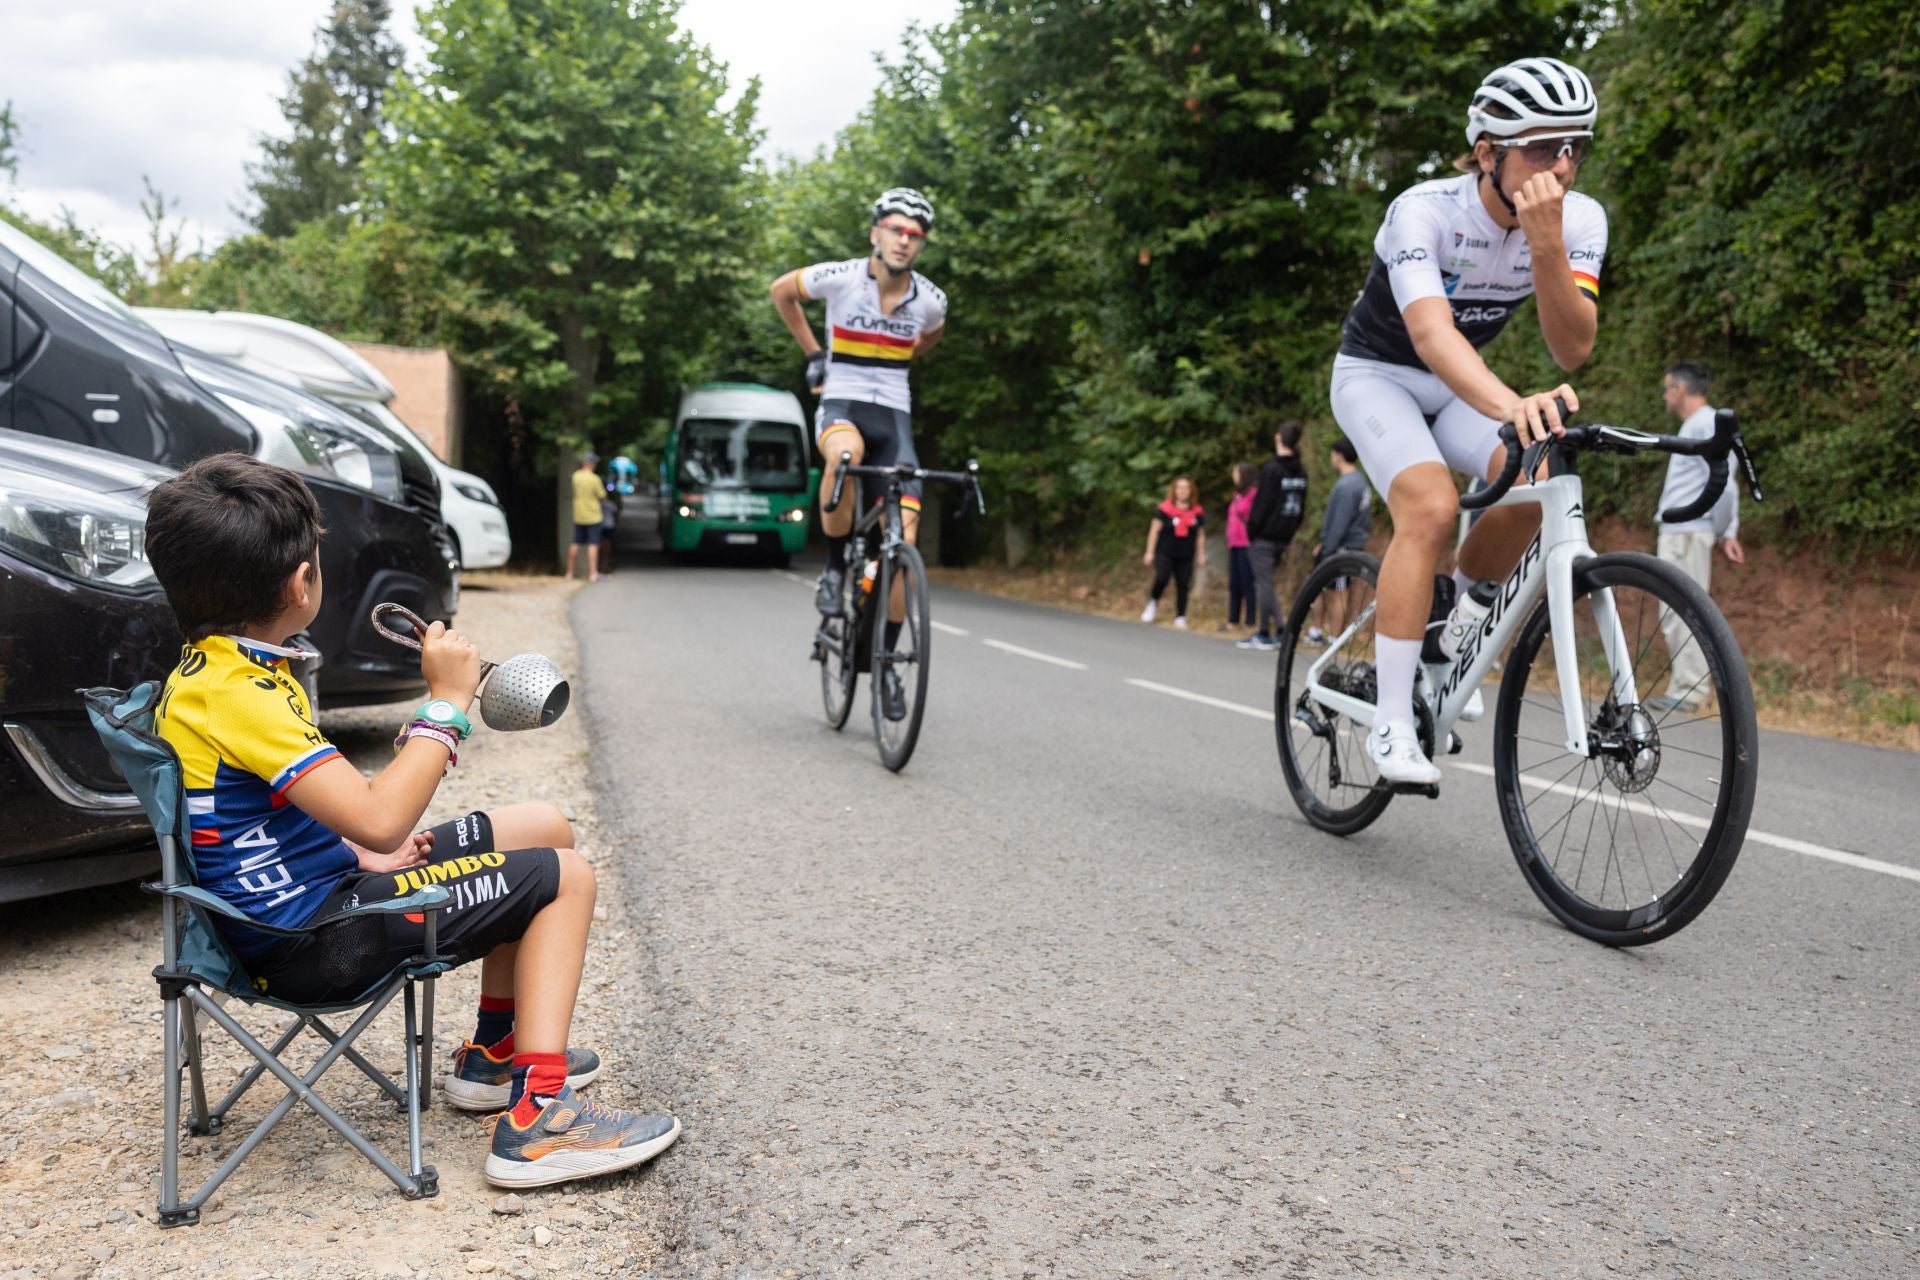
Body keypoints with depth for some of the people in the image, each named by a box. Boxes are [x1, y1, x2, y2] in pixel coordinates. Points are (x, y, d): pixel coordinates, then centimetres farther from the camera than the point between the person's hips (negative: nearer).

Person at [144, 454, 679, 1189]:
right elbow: (380, 818, -33)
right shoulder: (236, 695, -25)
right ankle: (537, 1116, -9)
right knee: (562, 876, -7)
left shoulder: (214, 669, 8)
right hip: (312, 941, -10)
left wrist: (360, 851, 2)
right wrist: (447, 702, -23)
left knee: (545, 828, 14)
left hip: (317, 890, 10)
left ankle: (495, 1052, 24)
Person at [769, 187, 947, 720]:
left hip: (894, 416, 2)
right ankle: (834, 564, -16)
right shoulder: (839, 277, -10)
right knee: (845, 454, -41)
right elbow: (781, 291, 10)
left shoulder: (930, 299, -3)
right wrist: (812, 354, 10)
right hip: (840, 404, -2)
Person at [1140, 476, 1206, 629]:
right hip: (1165, 553, -3)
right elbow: (1154, 530, -2)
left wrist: (1201, 556, 10)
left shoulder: (1197, 513, 4)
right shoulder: (1164, 509, -5)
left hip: (1185, 556, 3)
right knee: (1162, 578, -22)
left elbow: (1201, 535, 13)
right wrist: (1150, 553, -4)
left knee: (1183, 585, 2)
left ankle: (1180, 618, 12)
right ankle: (1153, 603, 7)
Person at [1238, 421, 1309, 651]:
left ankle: (1265, 634, -2)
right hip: (1284, 537, 7)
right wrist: (1292, 529, 17)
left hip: (1265, 535, -7)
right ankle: (1264, 630, 12)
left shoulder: (1272, 469, -13)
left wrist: (1252, 529, -6)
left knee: (1264, 582, -3)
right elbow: (1301, 506, 13)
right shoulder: (1301, 472, 9)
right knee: (1264, 582, 15)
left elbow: (1262, 503, -14)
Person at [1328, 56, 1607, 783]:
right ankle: (1391, 724, -23)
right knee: (1431, 504, -30)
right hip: (1377, 374, -4)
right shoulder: (1422, 212, -28)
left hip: (1457, 385, 5)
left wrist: (1545, 244, -39)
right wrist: (1511, 406, -61)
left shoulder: (1579, 221, -15)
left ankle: (1454, 630, 2)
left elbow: (1572, 349, -24)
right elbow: (1431, 334, -43)